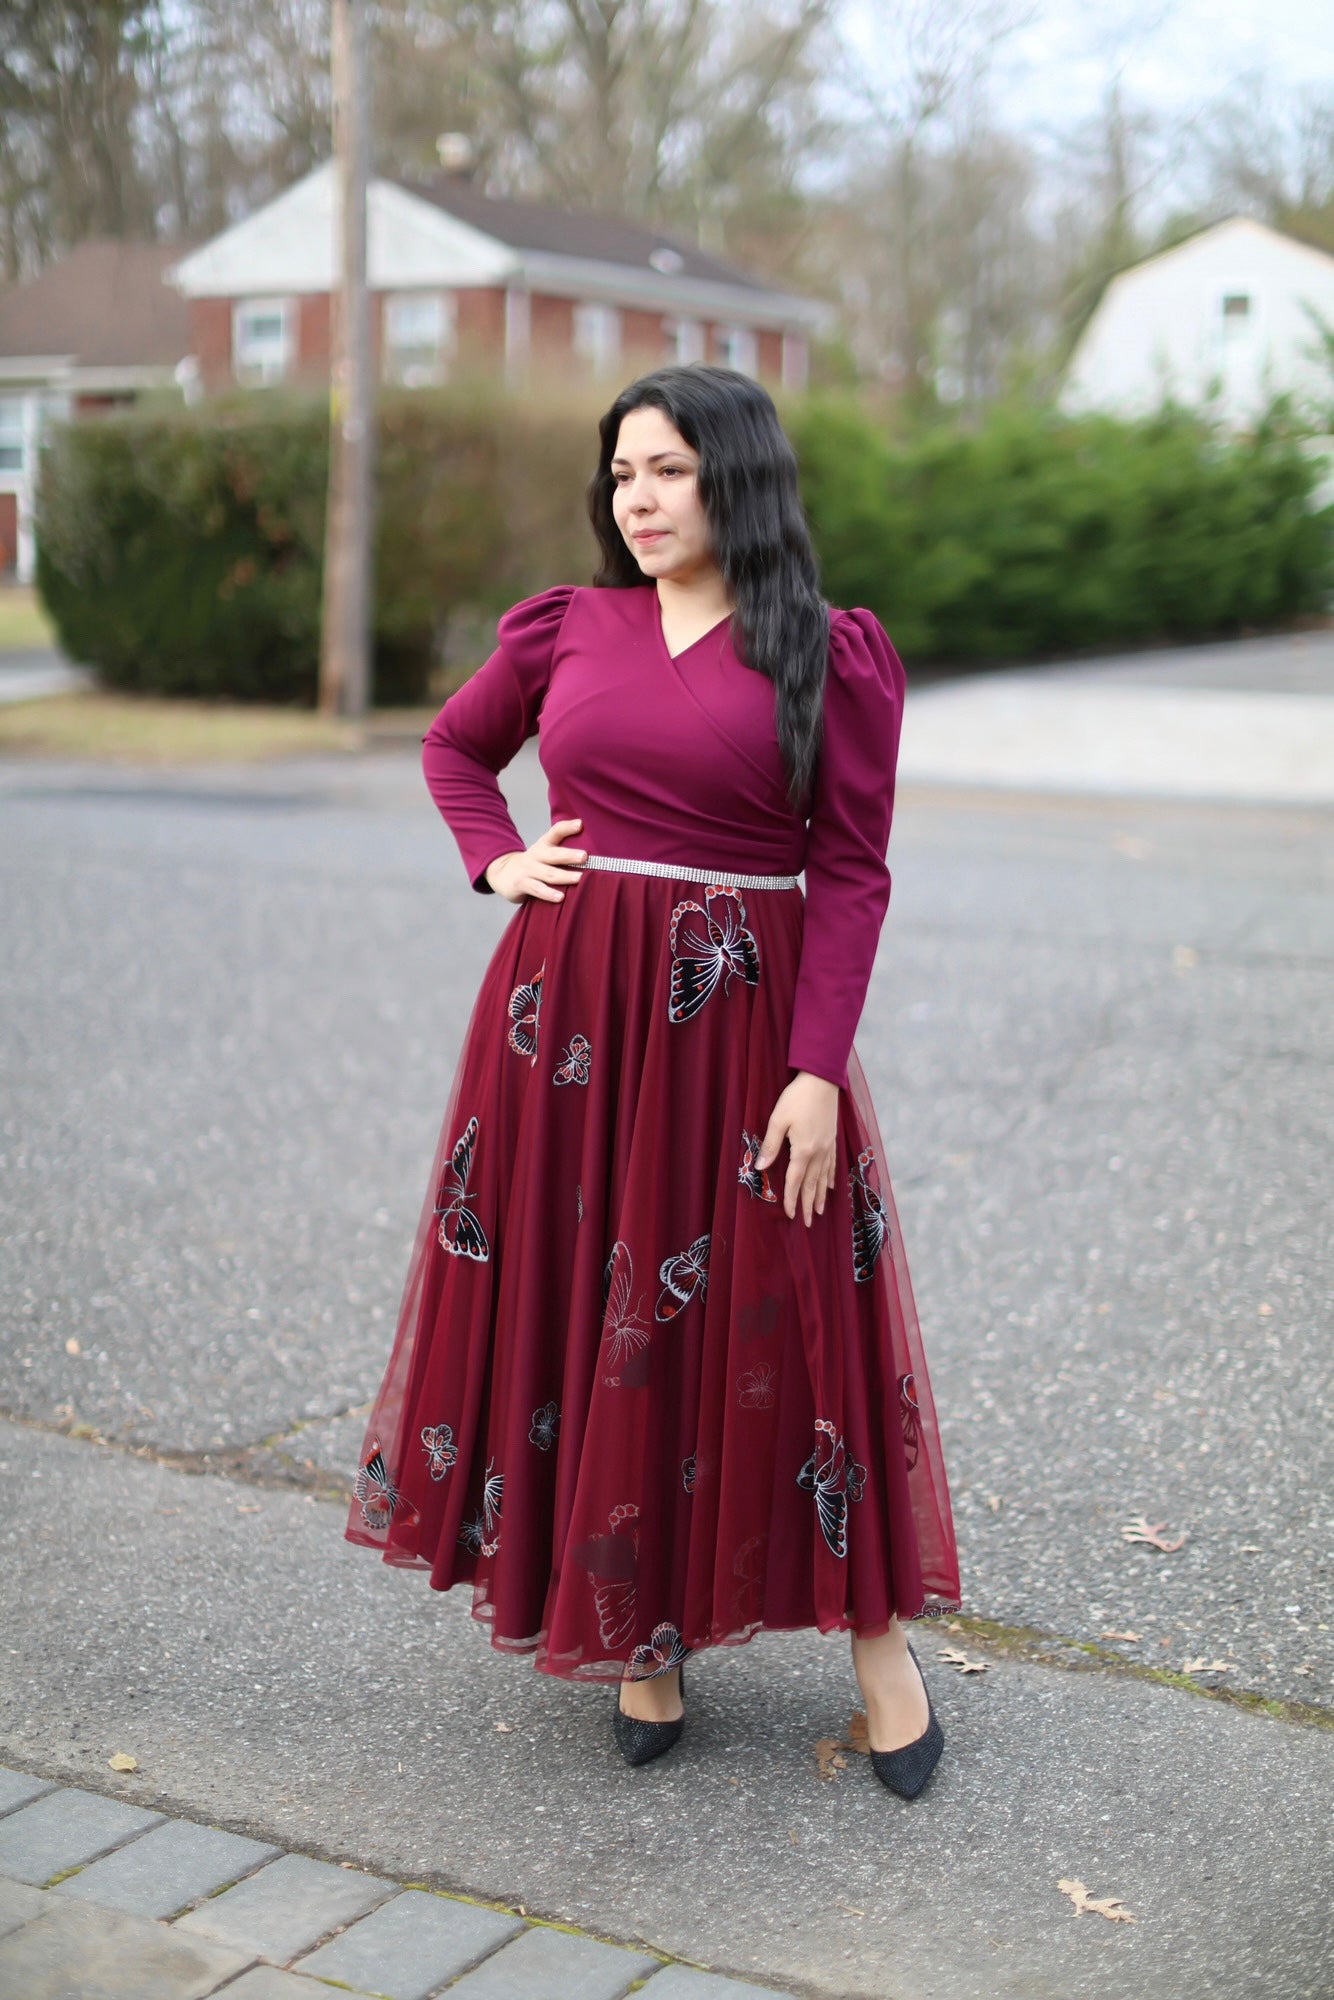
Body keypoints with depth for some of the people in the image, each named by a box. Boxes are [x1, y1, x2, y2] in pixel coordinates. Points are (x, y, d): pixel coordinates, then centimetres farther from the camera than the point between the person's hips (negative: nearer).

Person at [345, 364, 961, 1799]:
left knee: (782, 1314, 1)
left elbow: (850, 874, -5)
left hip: (740, 1019, -3)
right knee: (579, 1303, 7)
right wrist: (496, 860, 5)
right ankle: (642, 1632, 24)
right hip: (568, 1008, 4)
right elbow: (453, 744, 23)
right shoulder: (563, 628, 6)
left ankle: (875, 1636, 19)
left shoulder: (831, 654, -3)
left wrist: (817, 1070, -12)